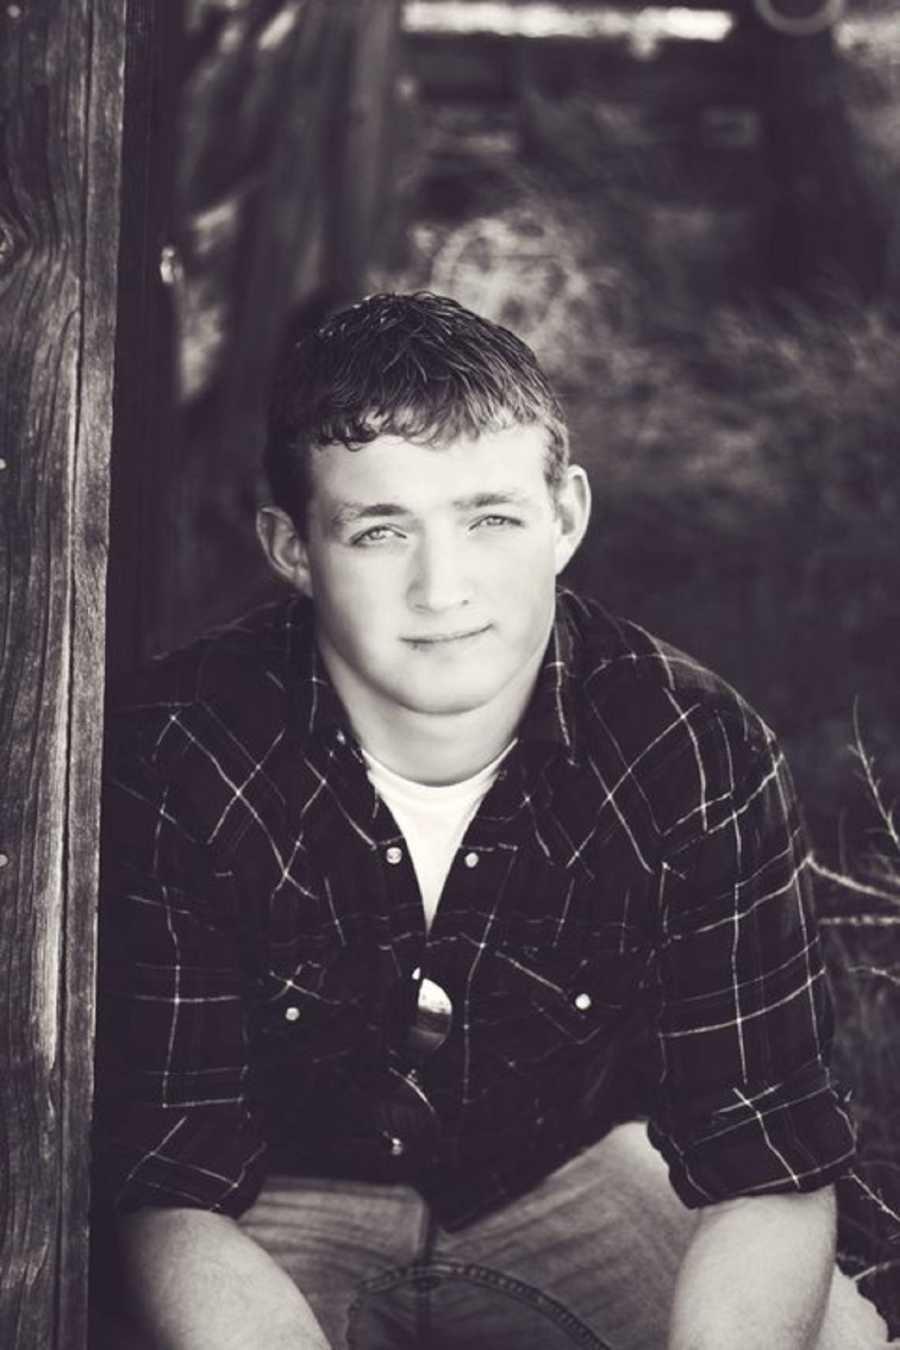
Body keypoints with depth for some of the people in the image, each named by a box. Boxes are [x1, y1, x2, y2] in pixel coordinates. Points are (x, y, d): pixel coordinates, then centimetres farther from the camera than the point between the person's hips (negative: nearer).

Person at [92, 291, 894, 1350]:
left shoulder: (700, 758, -20)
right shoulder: (171, 762, -24)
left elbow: (765, 1172, -19)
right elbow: (173, 1193, -24)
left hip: (573, 1174, 2)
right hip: (290, 1200, -2)